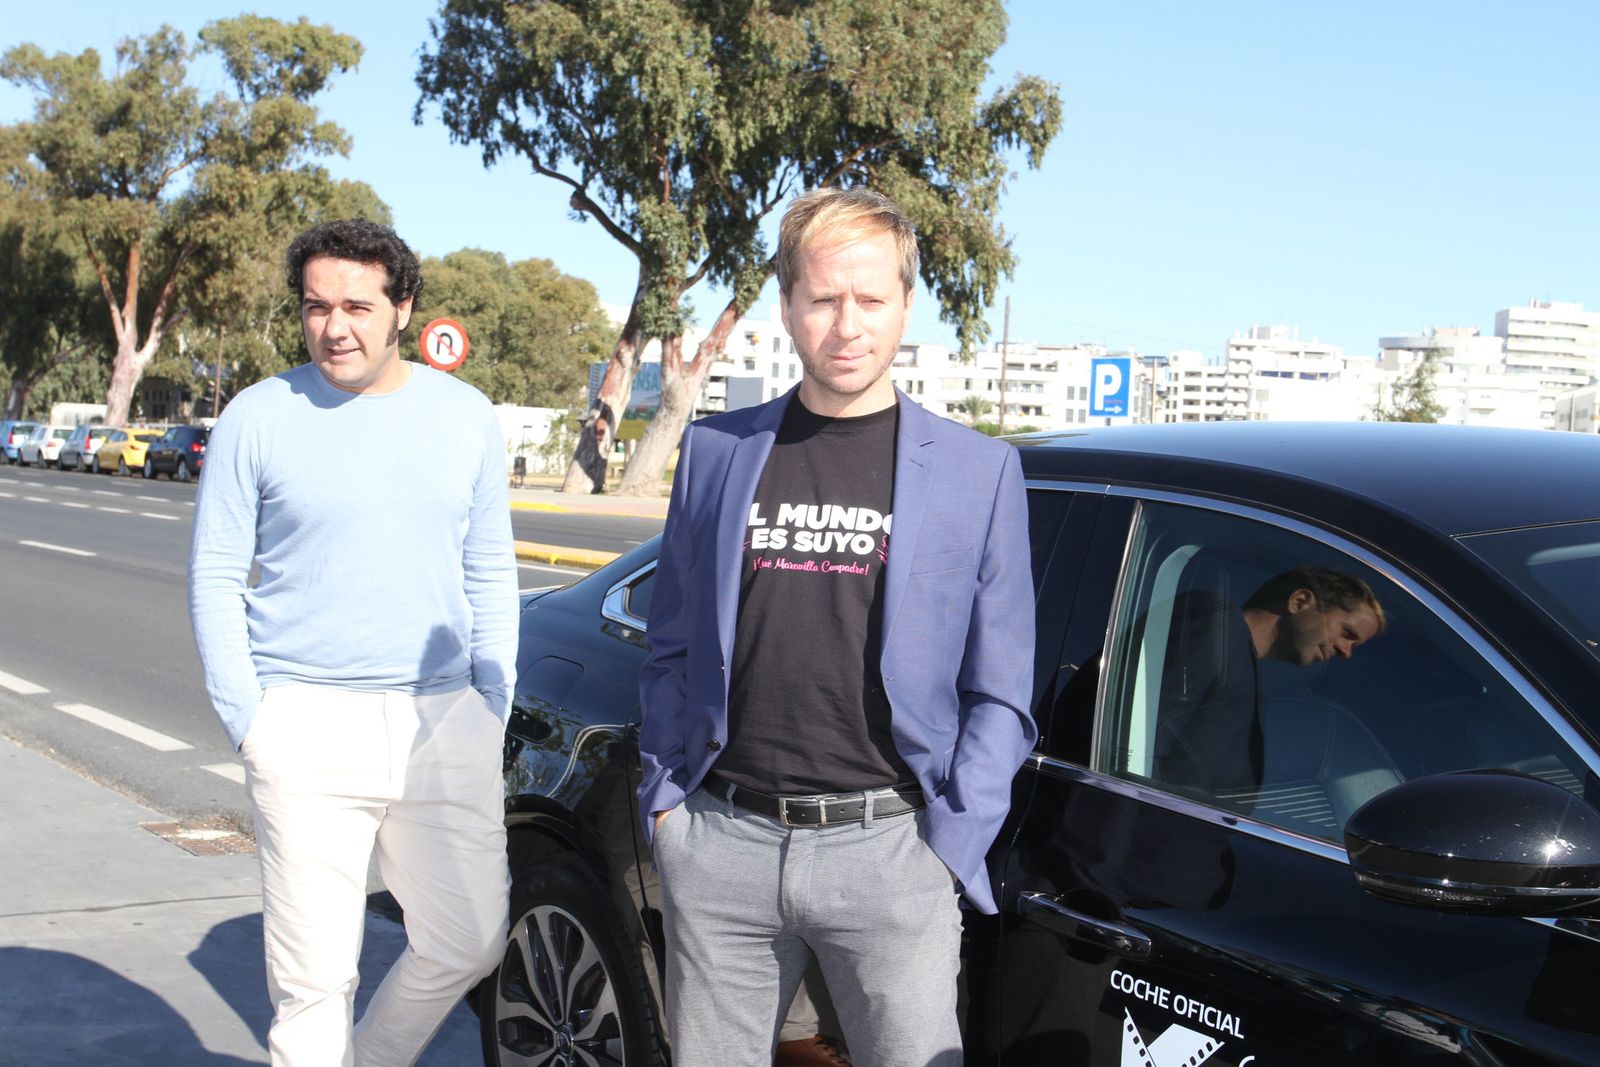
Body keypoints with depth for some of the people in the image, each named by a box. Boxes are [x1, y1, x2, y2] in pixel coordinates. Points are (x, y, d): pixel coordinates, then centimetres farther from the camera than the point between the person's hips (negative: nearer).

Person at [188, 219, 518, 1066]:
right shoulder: (259, 417, -1)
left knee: (468, 945, 8)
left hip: (445, 726, 3)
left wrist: (492, 707, 6)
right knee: (314, 973, 0)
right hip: (308, 733, -3)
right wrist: (250, 722, -5)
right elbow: (214, 579, 2)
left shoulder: (466, 417, 7)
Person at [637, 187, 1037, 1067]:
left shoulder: (979, 472, 3)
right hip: (719, 843, 2)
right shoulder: (715, 451, 8)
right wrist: (664, 795, 5)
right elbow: (672, 650, 14)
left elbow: (999, 696, 3)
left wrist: (947, 847, -5)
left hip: (887, 844, -2)